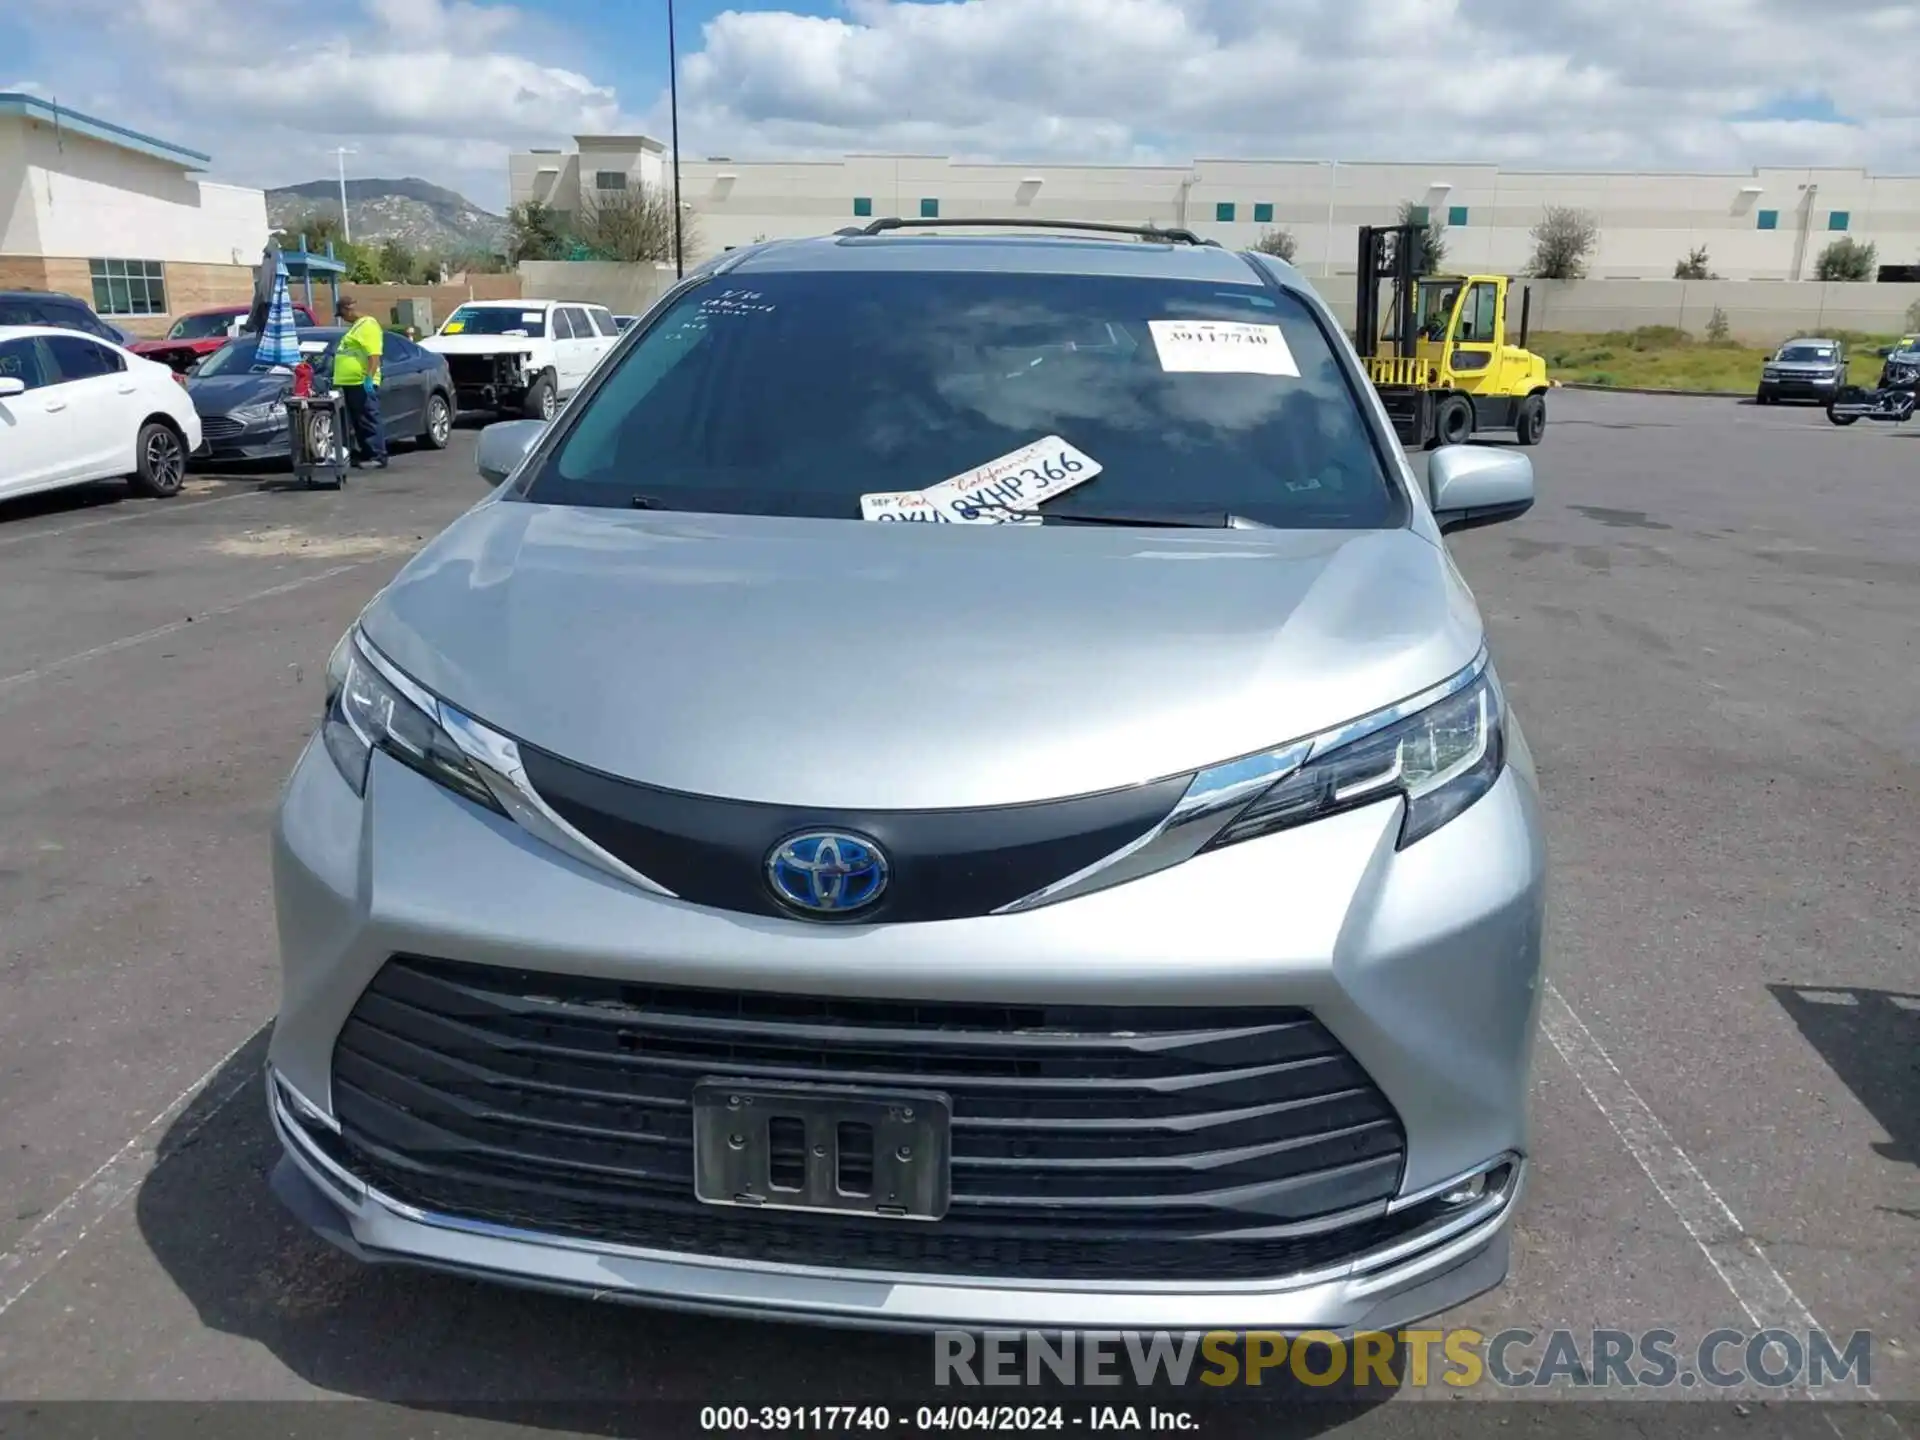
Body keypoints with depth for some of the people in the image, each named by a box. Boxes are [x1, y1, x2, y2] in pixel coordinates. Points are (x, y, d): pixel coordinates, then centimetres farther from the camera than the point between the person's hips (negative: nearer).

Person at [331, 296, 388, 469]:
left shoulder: (368, 325, -10)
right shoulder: (356, 325, 22)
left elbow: (374, 355, -19)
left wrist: (369, 378, -26)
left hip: (362, 383, -10)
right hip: (351, 383, 10)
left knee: (369, 421, -9)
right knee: (358, 422, 12)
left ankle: (378, 456, -8)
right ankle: (364, 455, 17)